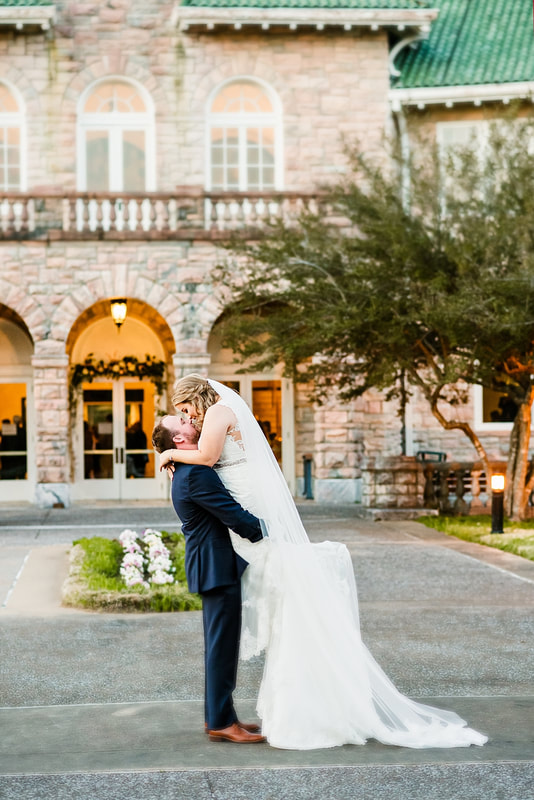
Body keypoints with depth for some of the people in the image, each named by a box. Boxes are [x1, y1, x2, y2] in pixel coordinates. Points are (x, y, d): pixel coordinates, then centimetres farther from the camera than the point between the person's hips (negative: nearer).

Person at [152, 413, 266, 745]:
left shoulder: (191, 470, 15)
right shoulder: (195, 474, -19)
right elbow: (235, 516, -21)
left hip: (215, 565, 11)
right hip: (218, 567, -11)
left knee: (220, 643, 16)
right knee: (223, 644, -6)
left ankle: (217, 714, 24)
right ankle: (221, 723, -1)